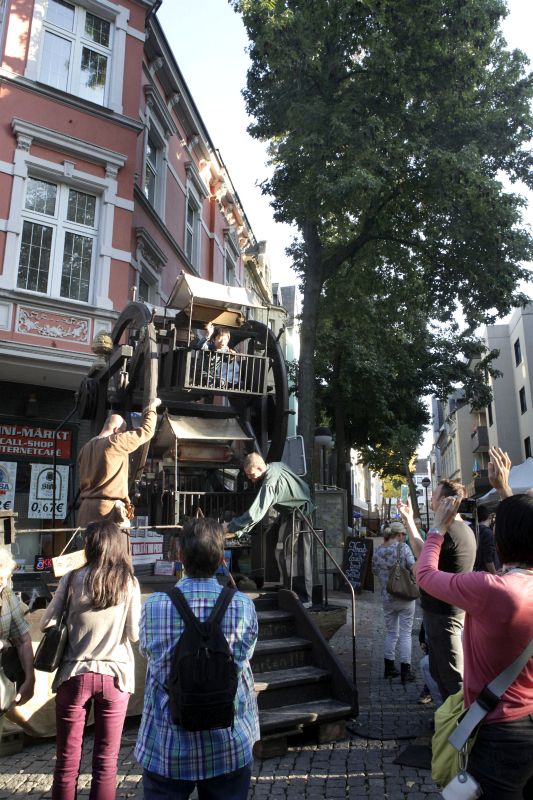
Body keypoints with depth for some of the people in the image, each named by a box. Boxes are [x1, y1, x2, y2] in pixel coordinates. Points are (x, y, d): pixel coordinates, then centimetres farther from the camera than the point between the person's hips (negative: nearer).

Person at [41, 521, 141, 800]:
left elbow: (46, 623, 1)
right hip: (114, 675, 0)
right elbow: (134, 634, -4)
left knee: (67, 761, 13)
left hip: (75, 674, 0)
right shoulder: (129, 583, -6)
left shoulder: (73, 579, -7)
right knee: (106, 763, 11)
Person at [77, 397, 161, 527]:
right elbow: (146, 431, -2)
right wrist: (151, 408, 13)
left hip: (87, 507, 8)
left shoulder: (86, 448, 13)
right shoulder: (115, 443, -9)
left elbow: (84, 480, 19)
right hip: (109, 507, -8)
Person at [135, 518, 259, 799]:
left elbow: (146, 651, 3)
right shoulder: (243, 607, -16)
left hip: (166, 748, 0)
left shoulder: (154, 606, -16)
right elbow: (245, 658, 1)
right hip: (228, 749, 0)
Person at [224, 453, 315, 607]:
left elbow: (255, 514, -37)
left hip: (297, 515, -10)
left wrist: (230, 527, -29)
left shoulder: (270, 484, -32)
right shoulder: (275, 465, -5)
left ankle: (305, 599, -2)